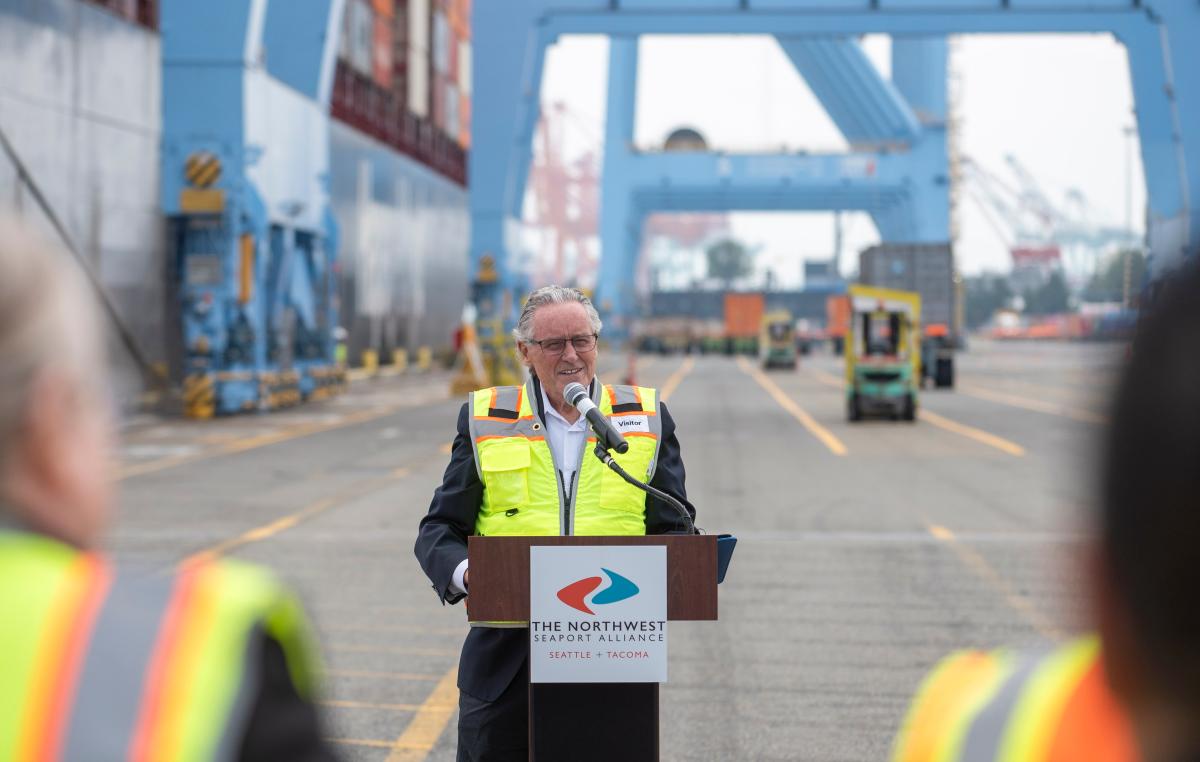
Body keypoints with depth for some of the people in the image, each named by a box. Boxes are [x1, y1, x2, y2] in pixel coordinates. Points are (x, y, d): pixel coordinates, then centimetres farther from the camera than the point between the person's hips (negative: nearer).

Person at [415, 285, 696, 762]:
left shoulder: (646, 419, 9)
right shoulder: (484, 420, 6)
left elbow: (674, 530, 10)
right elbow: (439, 530, 6)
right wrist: (464, 573, -17)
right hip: (506, 656, 0)